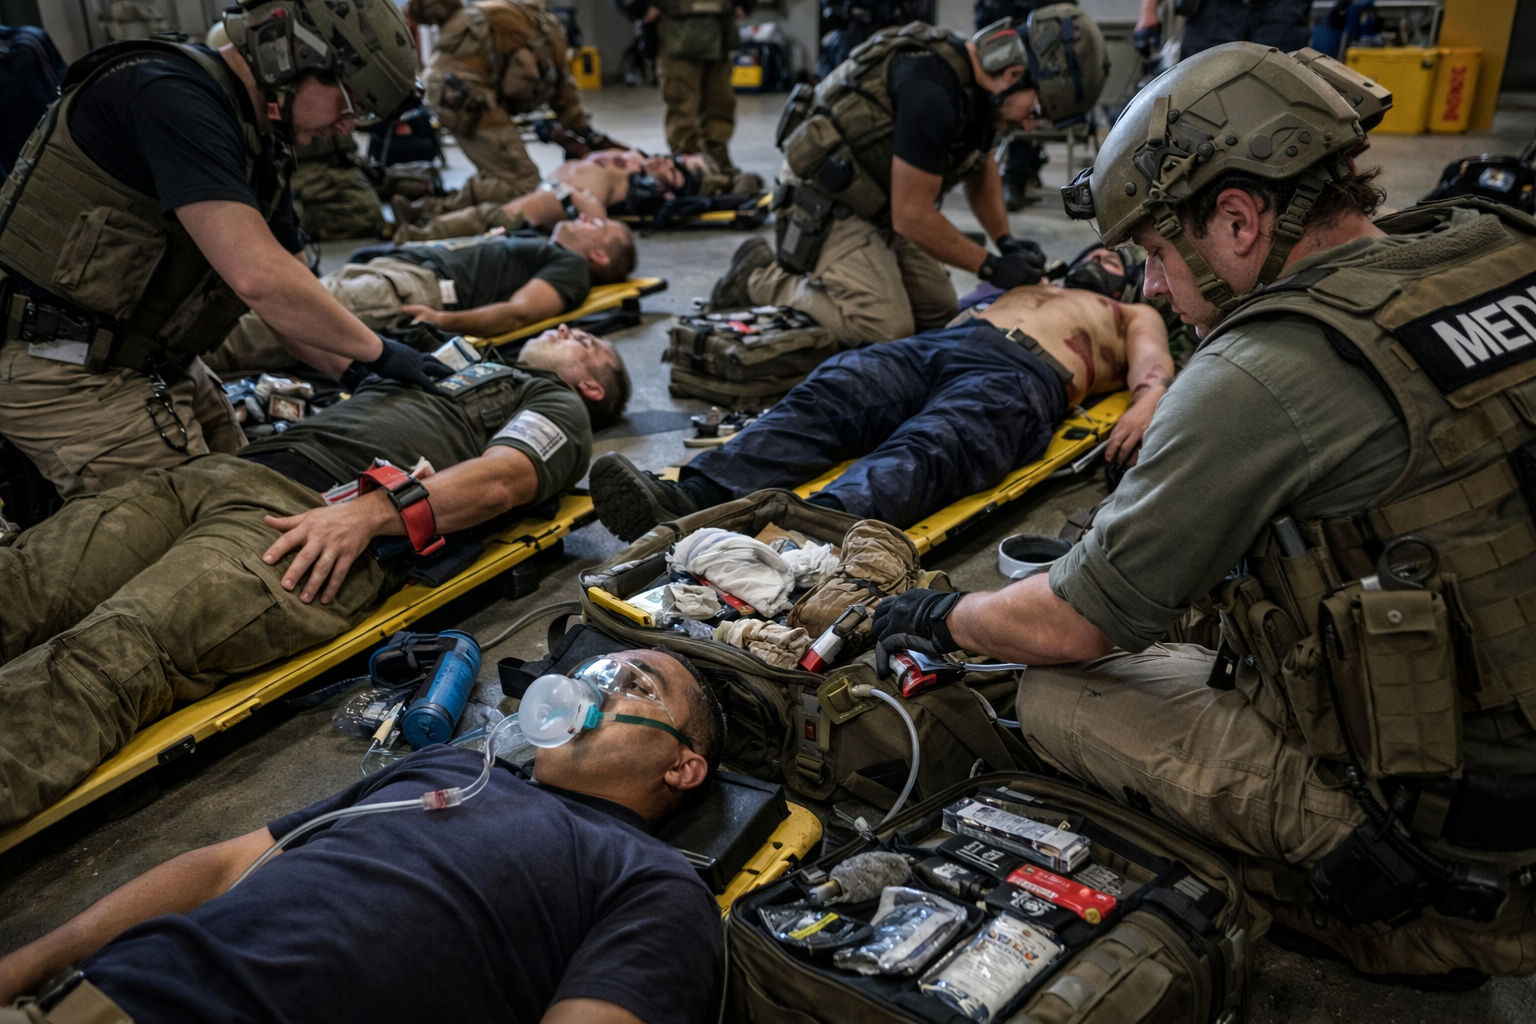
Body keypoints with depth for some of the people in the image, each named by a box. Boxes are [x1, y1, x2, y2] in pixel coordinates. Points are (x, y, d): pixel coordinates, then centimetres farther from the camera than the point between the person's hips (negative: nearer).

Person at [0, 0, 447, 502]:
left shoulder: (260, 148, 10)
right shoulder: (173, 95, -20)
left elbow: (290, 301, 11)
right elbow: (258, 277, -30)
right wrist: (375, 351, -19)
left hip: (154, 363, 9)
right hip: (66, 371, -9)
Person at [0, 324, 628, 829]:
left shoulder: (560, 404, 19)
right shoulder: (455, 363, 42)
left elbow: (503, 477, -3)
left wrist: (371, 511, -18)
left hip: (321, 515, -7)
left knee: (108, 657, -32)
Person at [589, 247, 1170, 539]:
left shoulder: (1134, 318, 35)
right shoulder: (1020, 287, 46)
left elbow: (1154, 371, 15)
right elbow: (951, 307, 34)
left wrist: (1146, 406, -6)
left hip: (1024, 375, -4)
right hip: (934, 345, 4)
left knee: (924, 451, -36)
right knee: (828, 392, -26)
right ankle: (690, 499, -48)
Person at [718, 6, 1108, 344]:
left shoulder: (975, 81, 1)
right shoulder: (932, 93, -29)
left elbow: (980, 168, 19)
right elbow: (912, 216, -26)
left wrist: (1006, 240, 5)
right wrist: (992, 267, -17)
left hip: (877, 208, 10)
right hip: (827, 206, -10)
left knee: (940, 314, 7)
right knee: (886, 330, -19)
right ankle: (761, 278, -3)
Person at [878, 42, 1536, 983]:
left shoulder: (1263, 377, -24)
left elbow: (1069, 628, -14)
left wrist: (939, 618, 7)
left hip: (1440, 824, -8)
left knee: (1055, 694, 0)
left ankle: (1408, 928, 1)